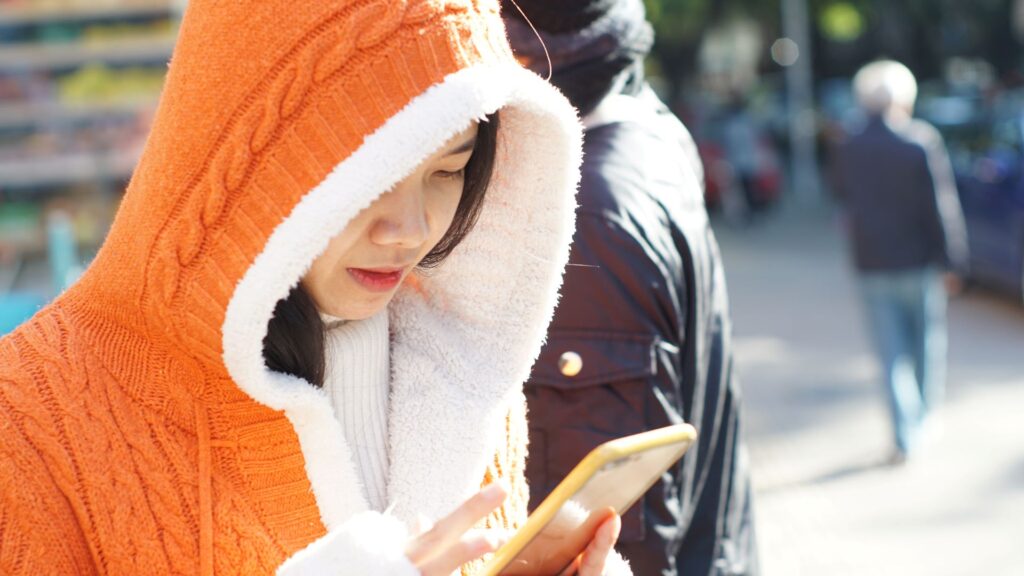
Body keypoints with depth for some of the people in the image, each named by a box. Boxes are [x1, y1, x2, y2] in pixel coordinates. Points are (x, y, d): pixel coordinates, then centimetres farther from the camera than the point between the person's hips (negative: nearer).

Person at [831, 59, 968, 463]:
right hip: (919, 262, -2)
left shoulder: (848, 150, 0)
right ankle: (925, 417, 27)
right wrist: (952, 259, -8)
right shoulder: (921, 140, -12)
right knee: (927, 343, 16)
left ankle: (905, 435, -2)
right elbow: (941, 205, -13)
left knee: (892, 353, 5)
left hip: (872, 265, 2)